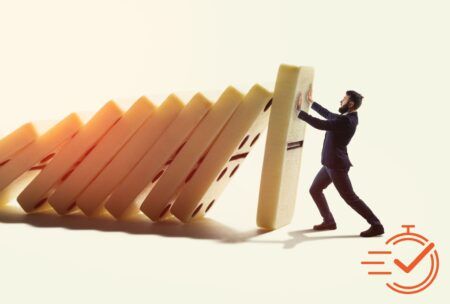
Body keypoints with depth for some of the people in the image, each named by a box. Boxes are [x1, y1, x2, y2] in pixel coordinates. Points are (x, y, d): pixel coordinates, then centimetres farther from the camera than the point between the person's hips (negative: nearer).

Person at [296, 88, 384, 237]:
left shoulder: (347, 121, -22)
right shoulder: (347, 117, 9)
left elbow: (321, 124, -29)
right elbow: (329, 115, 26)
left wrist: (299, 111, -23)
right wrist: (311, 102, 30)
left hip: (337, 165, -10)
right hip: (331, 164, 10)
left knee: (350, 197, -7)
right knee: (315, 190, 16)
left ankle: (376, 225, -1)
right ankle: (329, 221, 23)